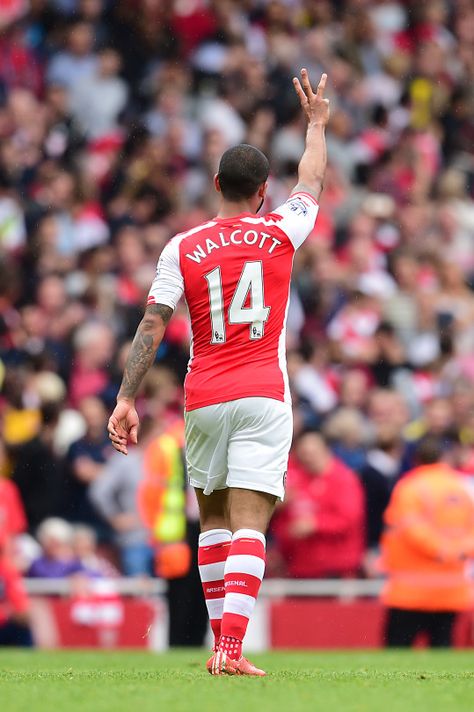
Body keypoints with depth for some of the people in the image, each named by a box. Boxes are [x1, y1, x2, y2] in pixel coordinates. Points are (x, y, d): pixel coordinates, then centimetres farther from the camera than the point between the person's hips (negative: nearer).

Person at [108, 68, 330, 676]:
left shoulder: (182, 249, 1)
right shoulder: (279, 234, 2)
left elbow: (152, 327, -5)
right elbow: (312, 182, 22)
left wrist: (126, 398, -4)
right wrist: (317, 123, 39)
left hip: (203, 400, 2)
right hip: (262, 397, -2)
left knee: (212, 520, 17)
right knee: (248, 525, -10)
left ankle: (221, 643, 19)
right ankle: (231, 649, -23)